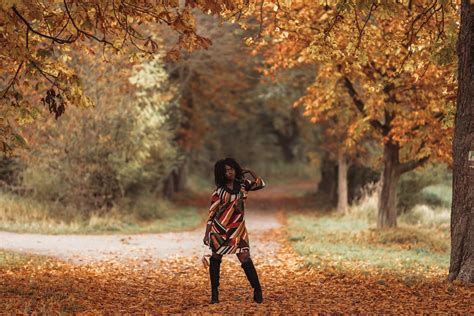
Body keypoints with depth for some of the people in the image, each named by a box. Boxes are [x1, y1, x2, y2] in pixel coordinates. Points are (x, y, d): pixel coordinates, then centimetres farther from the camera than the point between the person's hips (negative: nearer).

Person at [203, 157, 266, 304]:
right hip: (219, 228, -1)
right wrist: (206, 234, -4)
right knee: (215, 259, 3)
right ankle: (214, 293, 12)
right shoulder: (219, 191, -2)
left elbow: (260, 184, 11)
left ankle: (258, 291, -3)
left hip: (238, 228, 1)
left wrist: (250, 171, 4)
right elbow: (211, 213, -1)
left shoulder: (242, 184, 6)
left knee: (245, 258, -8)